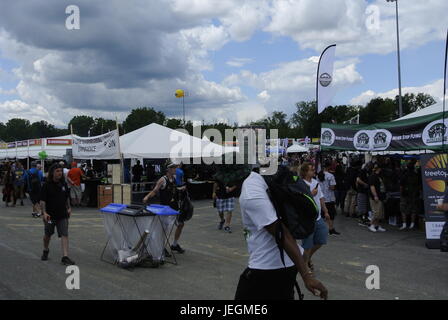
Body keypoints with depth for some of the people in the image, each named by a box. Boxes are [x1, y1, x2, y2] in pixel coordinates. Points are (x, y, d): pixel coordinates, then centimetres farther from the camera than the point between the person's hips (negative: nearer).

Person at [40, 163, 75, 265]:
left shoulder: (64, 184, 4)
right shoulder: (47, 185, -10)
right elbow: (42, 200, -12)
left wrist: (69, 208, 14)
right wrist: (44, 212, -21)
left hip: (62, 215, 3)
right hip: (50, 215, -2)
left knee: (65, 234, -7)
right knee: (48, 235, 15)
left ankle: (65, 257, -9)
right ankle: (45, 251, 42)